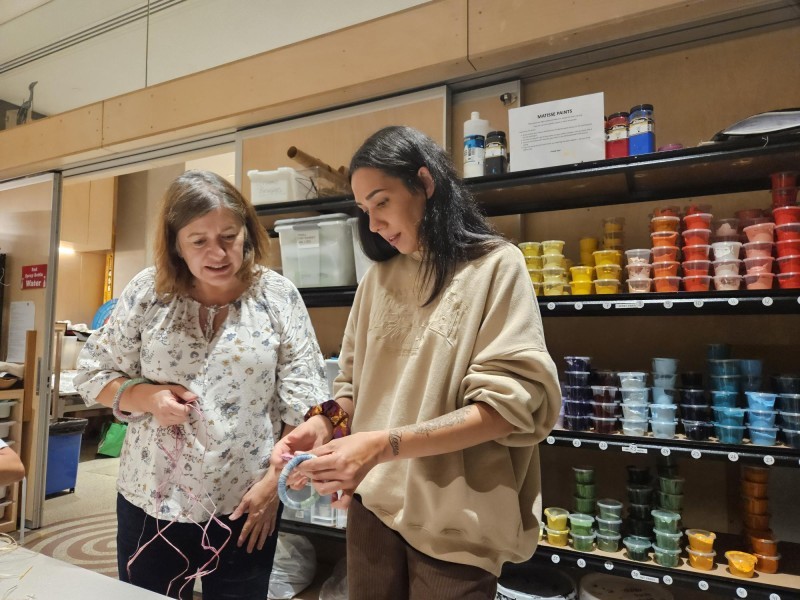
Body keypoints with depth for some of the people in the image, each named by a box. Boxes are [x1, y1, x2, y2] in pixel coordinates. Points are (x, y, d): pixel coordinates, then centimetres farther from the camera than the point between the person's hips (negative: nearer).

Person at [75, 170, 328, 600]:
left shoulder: (278, 297, -8)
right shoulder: (148, 292, -5)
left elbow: (302, 401, -6)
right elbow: (92, 374, 4)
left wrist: (275, 480, -10)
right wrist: (146, 396, -15)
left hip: (244, 506, -1)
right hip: (150, 501, 2)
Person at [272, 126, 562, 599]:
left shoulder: (496, 266, -9)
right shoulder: (379, 276, 6)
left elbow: (509, 403, -16)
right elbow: (356, 383, 10)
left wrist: (385, 445, -24)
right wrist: (326, 421, -11)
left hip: (453, 521, -4)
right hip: (373, 503, 4)